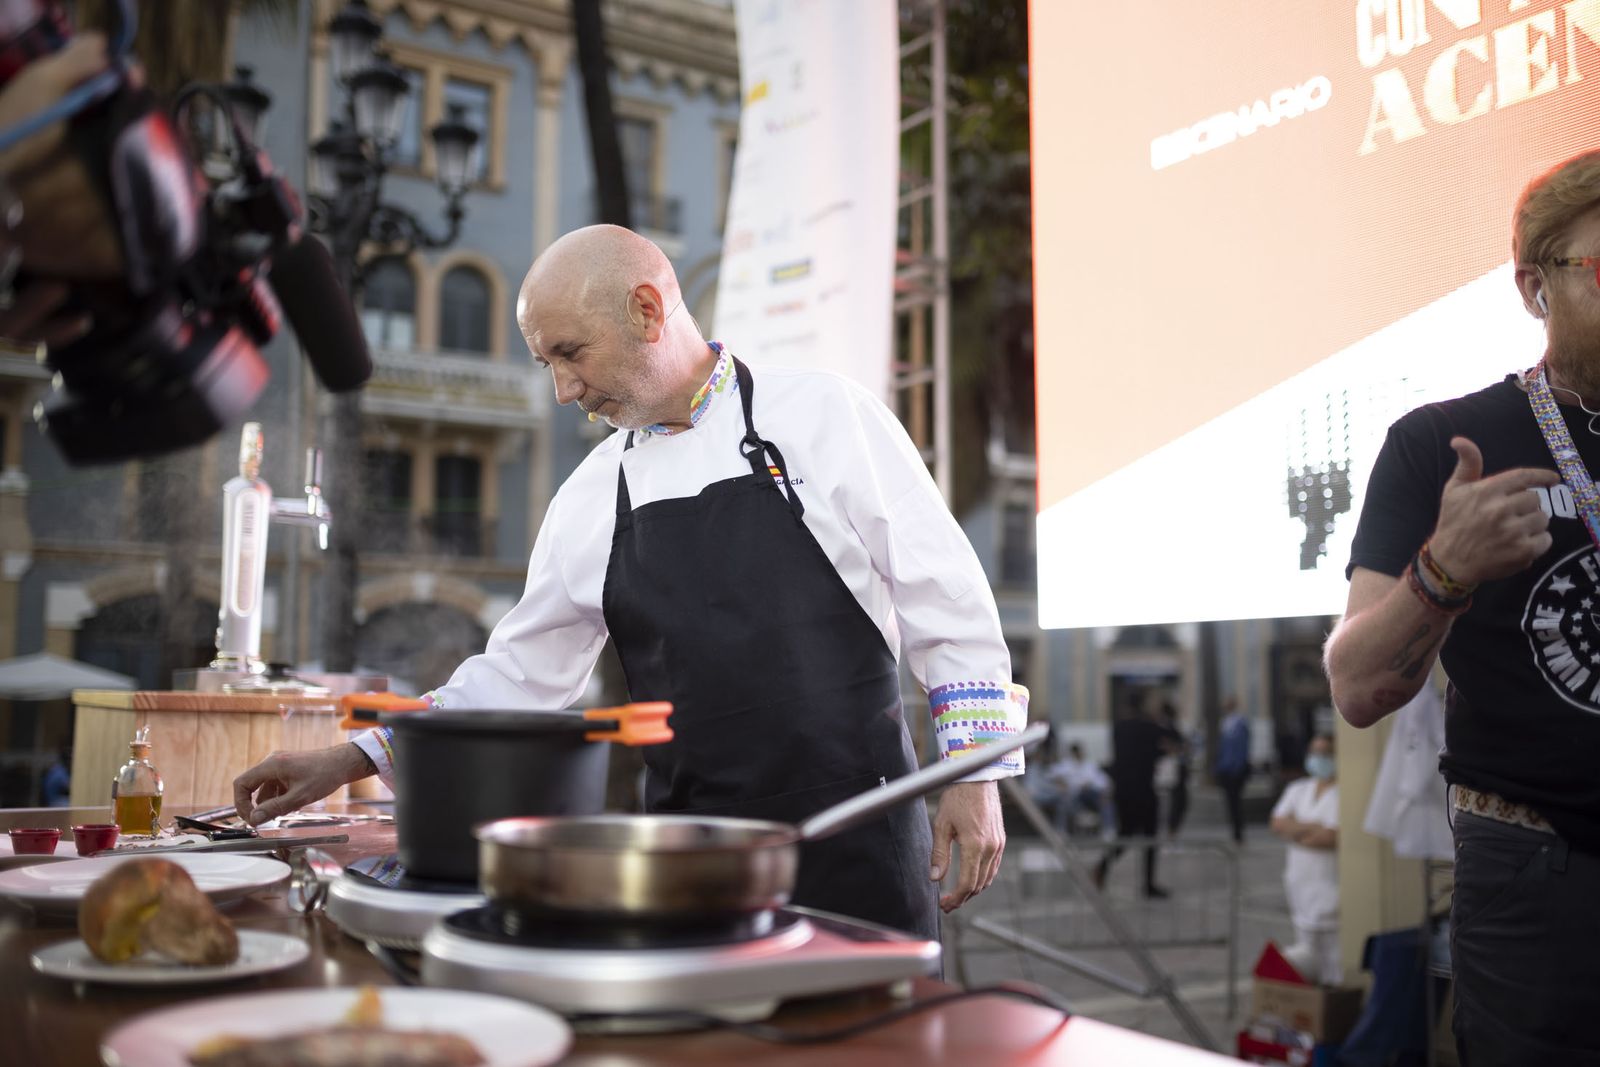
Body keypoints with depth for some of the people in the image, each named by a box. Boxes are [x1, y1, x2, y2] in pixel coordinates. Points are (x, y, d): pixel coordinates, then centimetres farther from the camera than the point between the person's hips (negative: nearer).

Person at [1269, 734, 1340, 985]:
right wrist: (1312, 828, -9)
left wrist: (1295, 830, -4)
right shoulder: (1298, 790, 15)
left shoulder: (1343, 793, -9)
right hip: (1299, 878, 7)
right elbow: (1278, 823, 5)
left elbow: (1333, 837, -17)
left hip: (1329, 882, -7)